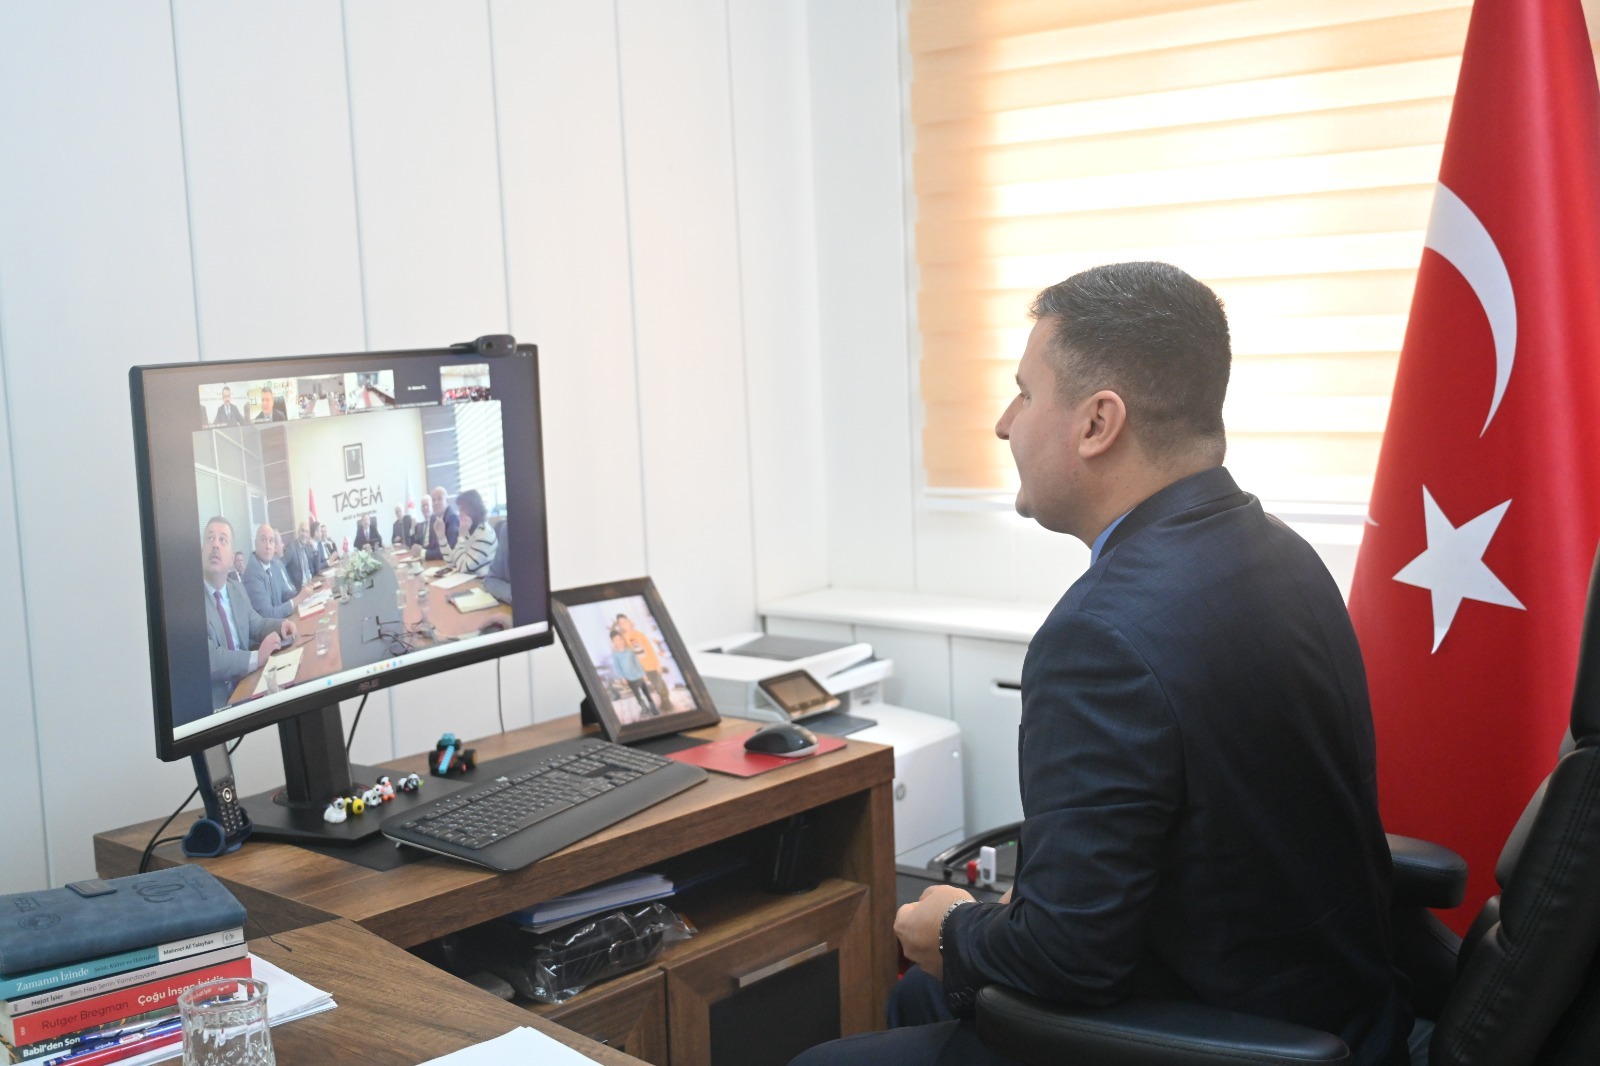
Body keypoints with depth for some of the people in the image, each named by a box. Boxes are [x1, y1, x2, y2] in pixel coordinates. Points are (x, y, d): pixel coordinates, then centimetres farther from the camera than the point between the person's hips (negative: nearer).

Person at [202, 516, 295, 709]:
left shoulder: (237, 592, 10)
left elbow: (256, 625, 25)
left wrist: (280, 625, 5)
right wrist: (256, 657, -27)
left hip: (242, 691, 8)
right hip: (213, 703, -8)